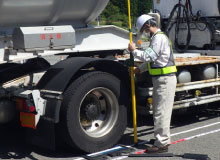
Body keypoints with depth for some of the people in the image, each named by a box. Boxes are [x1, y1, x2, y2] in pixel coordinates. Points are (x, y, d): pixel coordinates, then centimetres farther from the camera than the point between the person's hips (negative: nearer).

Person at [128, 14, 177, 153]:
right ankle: (164, 138, 29)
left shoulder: (159, 37, -15)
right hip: (160, 79, 11)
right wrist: (139, 69, 16)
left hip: (165, 79, -11)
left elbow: (148, 56, -22)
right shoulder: (157, 37, 19)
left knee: (161, 112, -7)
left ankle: (161, 144, -3)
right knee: (159, 110, 18)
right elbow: (152, 59, 24)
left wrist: (134, 50, -7)